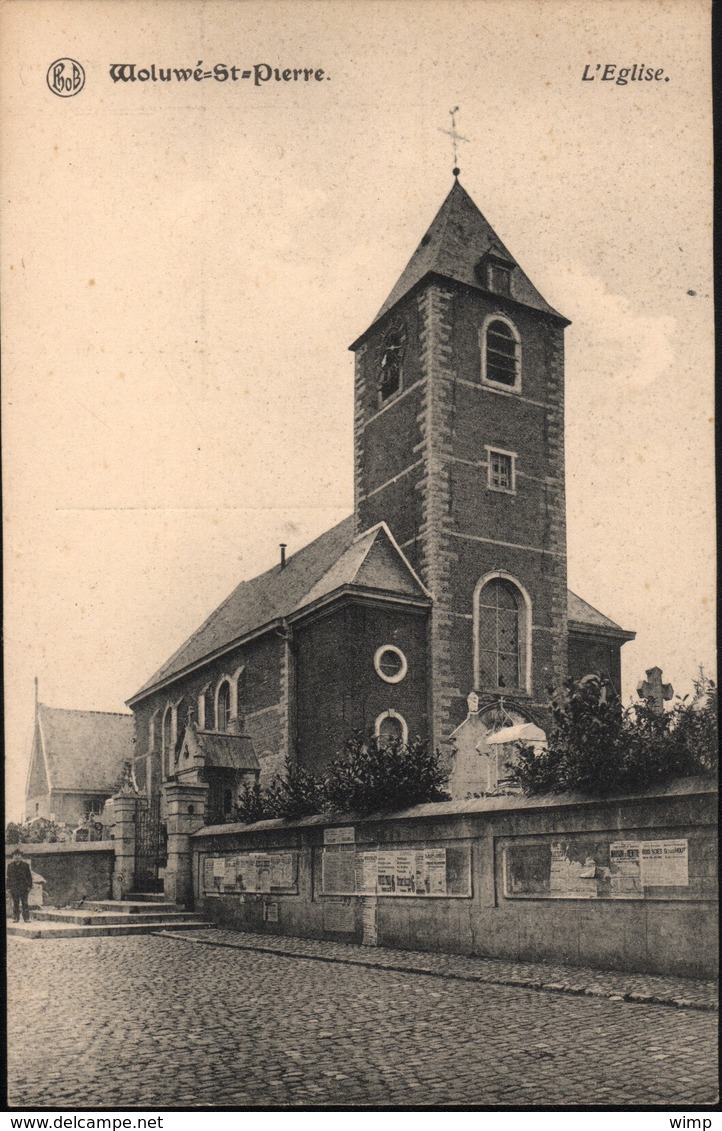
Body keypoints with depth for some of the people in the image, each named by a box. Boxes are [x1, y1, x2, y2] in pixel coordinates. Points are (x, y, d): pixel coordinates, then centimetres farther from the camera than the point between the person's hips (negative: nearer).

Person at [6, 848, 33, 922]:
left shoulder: (25, 865, 4)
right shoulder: (10, 865, 10)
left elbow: (29, 876, 5)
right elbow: (8, 877, 12)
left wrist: (29, 886, -2)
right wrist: (8, 887, 6)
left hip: (23, 887, -2)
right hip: (13, 887, 2)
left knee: (24, 903, -4)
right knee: (15, 904, 2)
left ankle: (26, 918, -2)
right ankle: (16, 918, 6)